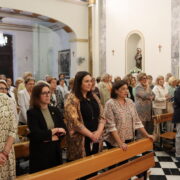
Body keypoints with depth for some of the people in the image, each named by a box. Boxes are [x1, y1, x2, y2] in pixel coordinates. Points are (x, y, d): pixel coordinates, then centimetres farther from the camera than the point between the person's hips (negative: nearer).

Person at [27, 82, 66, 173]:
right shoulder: (31, 113, -8)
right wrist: (55, 130, -10)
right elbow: (36, 134, -18)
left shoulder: (55, 110, 7)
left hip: (56, 151, 4)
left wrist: (51, 137, -14)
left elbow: (64, 130, 2)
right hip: (39, 153, -4)